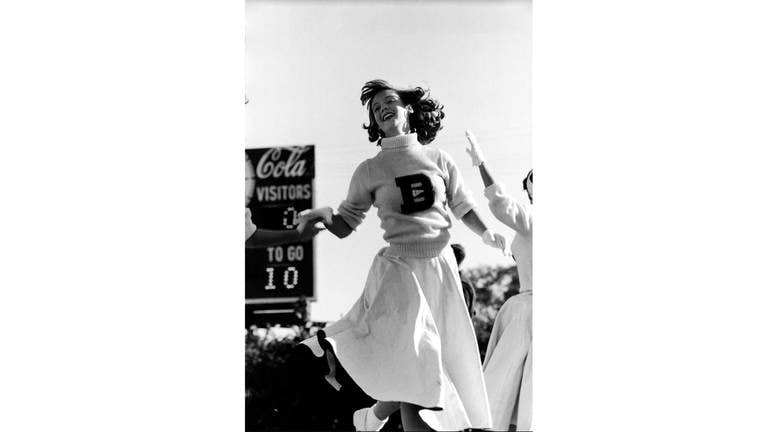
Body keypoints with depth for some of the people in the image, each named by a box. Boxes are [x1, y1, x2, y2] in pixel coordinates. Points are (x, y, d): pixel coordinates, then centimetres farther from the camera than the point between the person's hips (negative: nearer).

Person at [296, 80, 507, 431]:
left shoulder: (437, 159, 7)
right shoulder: (370, 171, 3)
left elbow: (463, 209, 14)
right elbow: (345, 225, 5)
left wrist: (486, 234, -5)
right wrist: (323, 216, -17)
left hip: (441, 270, 3)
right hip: (400, 270, -3)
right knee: (411, 372, -16)